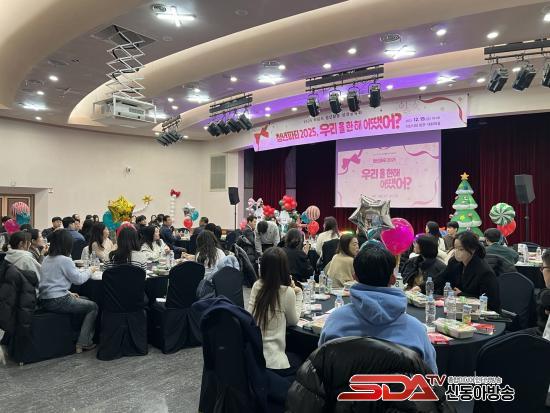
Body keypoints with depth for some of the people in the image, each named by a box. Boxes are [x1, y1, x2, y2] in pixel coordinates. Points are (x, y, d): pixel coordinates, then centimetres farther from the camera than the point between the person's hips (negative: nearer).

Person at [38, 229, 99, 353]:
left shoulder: (47, 259, 11)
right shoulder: (65, 260, -16)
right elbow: (78, 279, -11)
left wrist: (68, 293, 16)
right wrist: (90, 271, 7)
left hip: (44, 300, 9)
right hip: (58, 302, -9)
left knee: (85, 300, 24)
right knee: (93, 306, 4)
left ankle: (81, 336, 22)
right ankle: (83, 343, 2)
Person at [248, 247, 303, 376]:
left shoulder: (256, 286, -2)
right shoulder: (287, 292, -16)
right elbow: (293, 321, 1)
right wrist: (298, 294, 7)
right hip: (270, 362, -5)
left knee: (293, 357, 32)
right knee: (299, 361, 28)